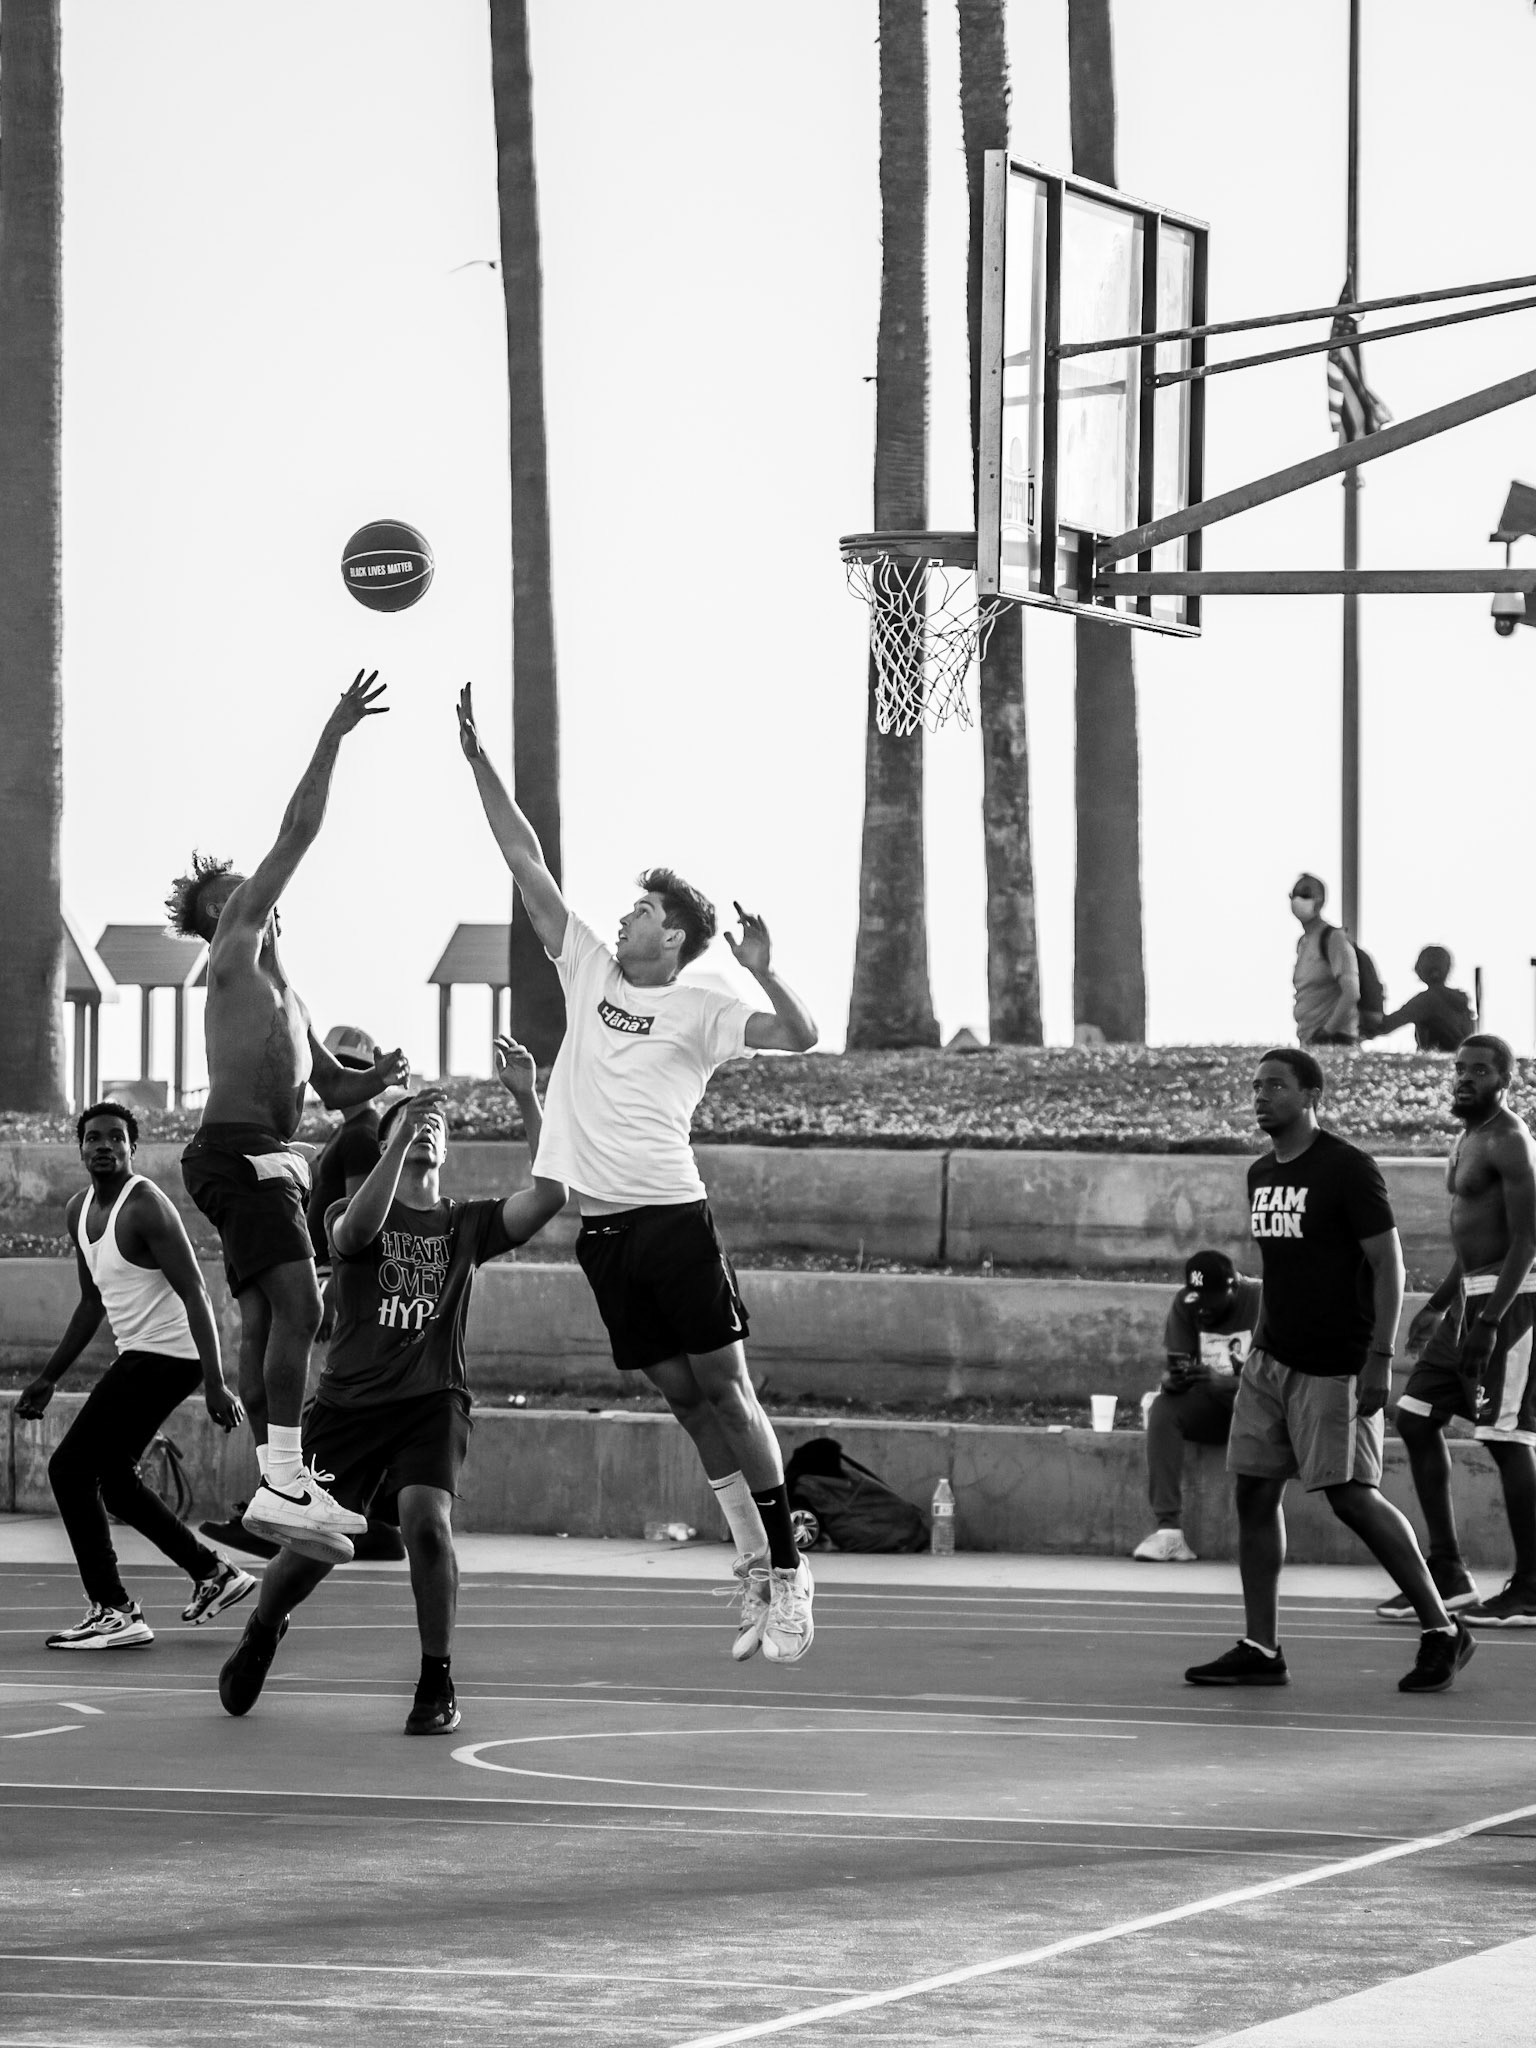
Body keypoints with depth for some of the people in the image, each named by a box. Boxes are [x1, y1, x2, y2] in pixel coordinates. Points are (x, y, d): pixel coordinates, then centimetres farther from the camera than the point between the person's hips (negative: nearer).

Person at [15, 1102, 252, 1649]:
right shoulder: (79, 1211, 11)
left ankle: (113, 1613, -9)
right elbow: (93, 1303, 23)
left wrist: (215, 1384, -27)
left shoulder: (145, 1207, -17)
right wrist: (48, 1379, 22)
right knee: (111, 1477, 19)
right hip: (138, 1354, 10)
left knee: (70, 1469, -11)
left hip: (166, 1355, -10)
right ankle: (212, 1573, 28)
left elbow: (195, 1294, -21)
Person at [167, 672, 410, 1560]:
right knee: (296, 1303, -20)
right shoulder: (236, 947, 1)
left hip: (264, 1156, 10)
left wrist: (375, 1078, 9)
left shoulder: (280, 989, 26)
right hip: (240, 1147, -10)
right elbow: (297, 834, -7)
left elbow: (332, 1087, 31)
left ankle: (282, 1484, 6)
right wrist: (334, 736, -8)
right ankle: (283, 1481, -28)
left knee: (269, 1317, 7)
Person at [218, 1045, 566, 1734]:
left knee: (426, 1520, -25)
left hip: (433, 1400, 0)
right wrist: (403, 1137, -28)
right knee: (311, 1545, -2)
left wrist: (527, 1099, -15)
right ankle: (261, 1633, 34)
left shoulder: (467, 1224, 10)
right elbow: (357, 1230, -21)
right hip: (350, 1398, 0)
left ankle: (438, 1683, -10)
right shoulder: (352, 1213, 6)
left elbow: (549, 1193, -6)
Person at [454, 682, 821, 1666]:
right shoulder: (592, 969, 12)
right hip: (599, 1219, 5)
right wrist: (479, 758, 8)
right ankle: (755, 1572, 11)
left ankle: (788, 1567, -3)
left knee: (724, 1388, -6)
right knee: (684, 1397, 7)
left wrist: (766, 975, -30)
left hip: (672, 1216, -5)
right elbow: (529, 862, 11)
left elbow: (801, 1037, -13)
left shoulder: (701, 1011, -2)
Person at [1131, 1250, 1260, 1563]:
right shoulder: (1185, 1305, -3)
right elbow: (1178, 1370, -6)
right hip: (1210, 1408, 3)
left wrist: (1220, 1382, -36)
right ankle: (1168, 1529, -33)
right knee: (1162, 1409, -25)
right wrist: (1173, 1380, -31)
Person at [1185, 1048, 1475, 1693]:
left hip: (1333, 1368, -8)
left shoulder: (1349, 1169, -11)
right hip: (1271, 1360, 8)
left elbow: (1388, 1266, -12)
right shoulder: (1261, 1175, 12)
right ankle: (1260, 1650, 6)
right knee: (1254, 1493, 2)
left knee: (1351, 1497, -8)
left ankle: (1441, 1632, 3)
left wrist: (1379, 1361, -19)